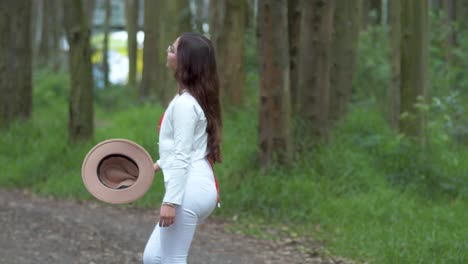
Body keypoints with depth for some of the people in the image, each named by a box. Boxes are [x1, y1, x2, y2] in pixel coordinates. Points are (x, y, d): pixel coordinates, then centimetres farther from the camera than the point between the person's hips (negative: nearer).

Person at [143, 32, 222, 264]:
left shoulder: (184, 103, -15)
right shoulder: (197, 98, 14)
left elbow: (182, 157, -19)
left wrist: (170, 201, -21)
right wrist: (159, 164, 29)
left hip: (189, 190, -10)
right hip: (201, 187, 10)